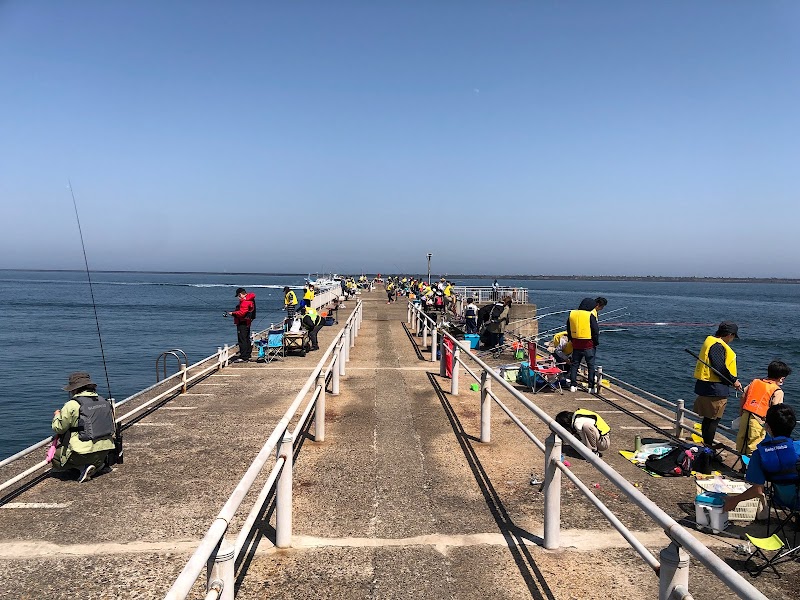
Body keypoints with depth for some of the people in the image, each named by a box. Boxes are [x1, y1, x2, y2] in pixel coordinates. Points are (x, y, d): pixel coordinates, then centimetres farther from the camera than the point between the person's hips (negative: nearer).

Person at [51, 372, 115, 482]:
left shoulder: (72, 405, -12)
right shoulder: (104, 402, 6)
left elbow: (58, 428, -2)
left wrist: (57, 415, 21)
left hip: (84, 452, -6)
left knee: (53, 459, 17)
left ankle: (82, 467, -5)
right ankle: (98, 464, 8)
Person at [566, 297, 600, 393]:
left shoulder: (571, 314, 5)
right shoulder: (590, 316, -11)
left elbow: (569, 331, 14)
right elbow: (595, 331, -8)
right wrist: (596, 342, 5)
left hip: (576, 345, 4)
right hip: (588, 345, -4)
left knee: (574, 365, 12)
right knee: (591, 366, 4)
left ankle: (573, 385, 14)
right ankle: (591, 387, 5)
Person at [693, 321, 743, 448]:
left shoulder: (711, 341, 15)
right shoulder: (717, 346, -18)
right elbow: (720, 368, -22)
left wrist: (732, 380, 12)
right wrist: (734, 381, -9)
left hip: (707, 388, 11)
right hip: (714, 389, -11)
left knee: (709, 418, 18)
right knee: (713, 419, -2)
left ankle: (707, 445, 28)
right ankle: (708, 447, 5)